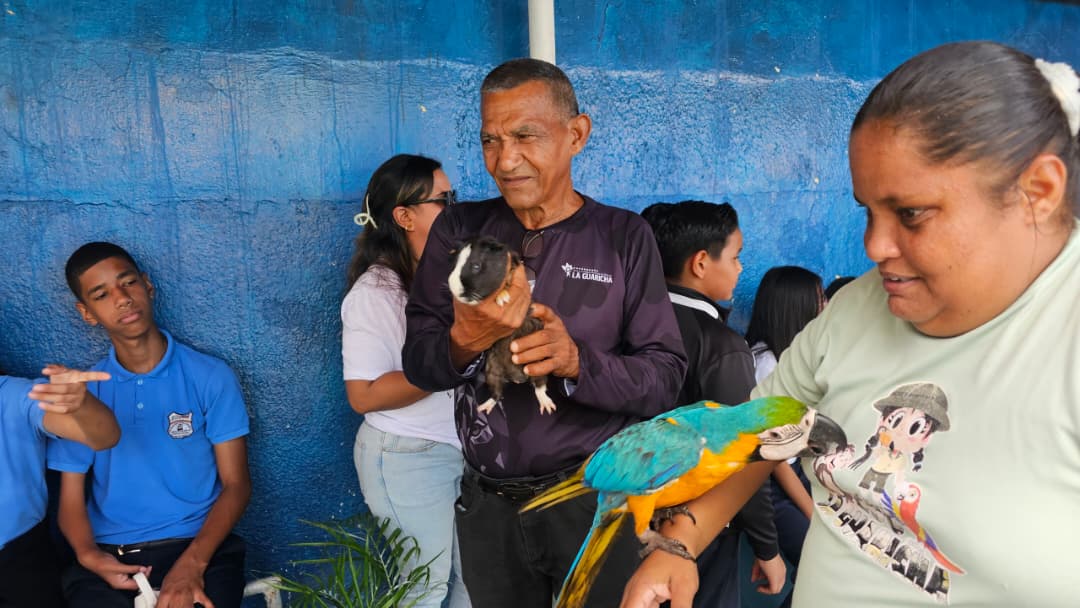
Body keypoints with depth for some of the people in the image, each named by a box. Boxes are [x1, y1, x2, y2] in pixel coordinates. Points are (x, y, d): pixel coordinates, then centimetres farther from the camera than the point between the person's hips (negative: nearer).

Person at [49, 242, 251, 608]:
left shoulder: (211, 377, -1)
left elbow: (236, 484, -2)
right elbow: (71, 500, 7)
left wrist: (192, 563, -17)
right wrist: (89, 556, -14)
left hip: (198, 545, -2)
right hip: (110, 555, 2)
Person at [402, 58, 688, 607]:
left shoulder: (625, 237, -8)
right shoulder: (459, 231, -1)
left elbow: (665, 378, -10)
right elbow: (419, 365, -5)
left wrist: (576, 362, -28)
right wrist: (466, 340, -26)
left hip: (594, 499, -2)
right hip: (487, 504, 3)